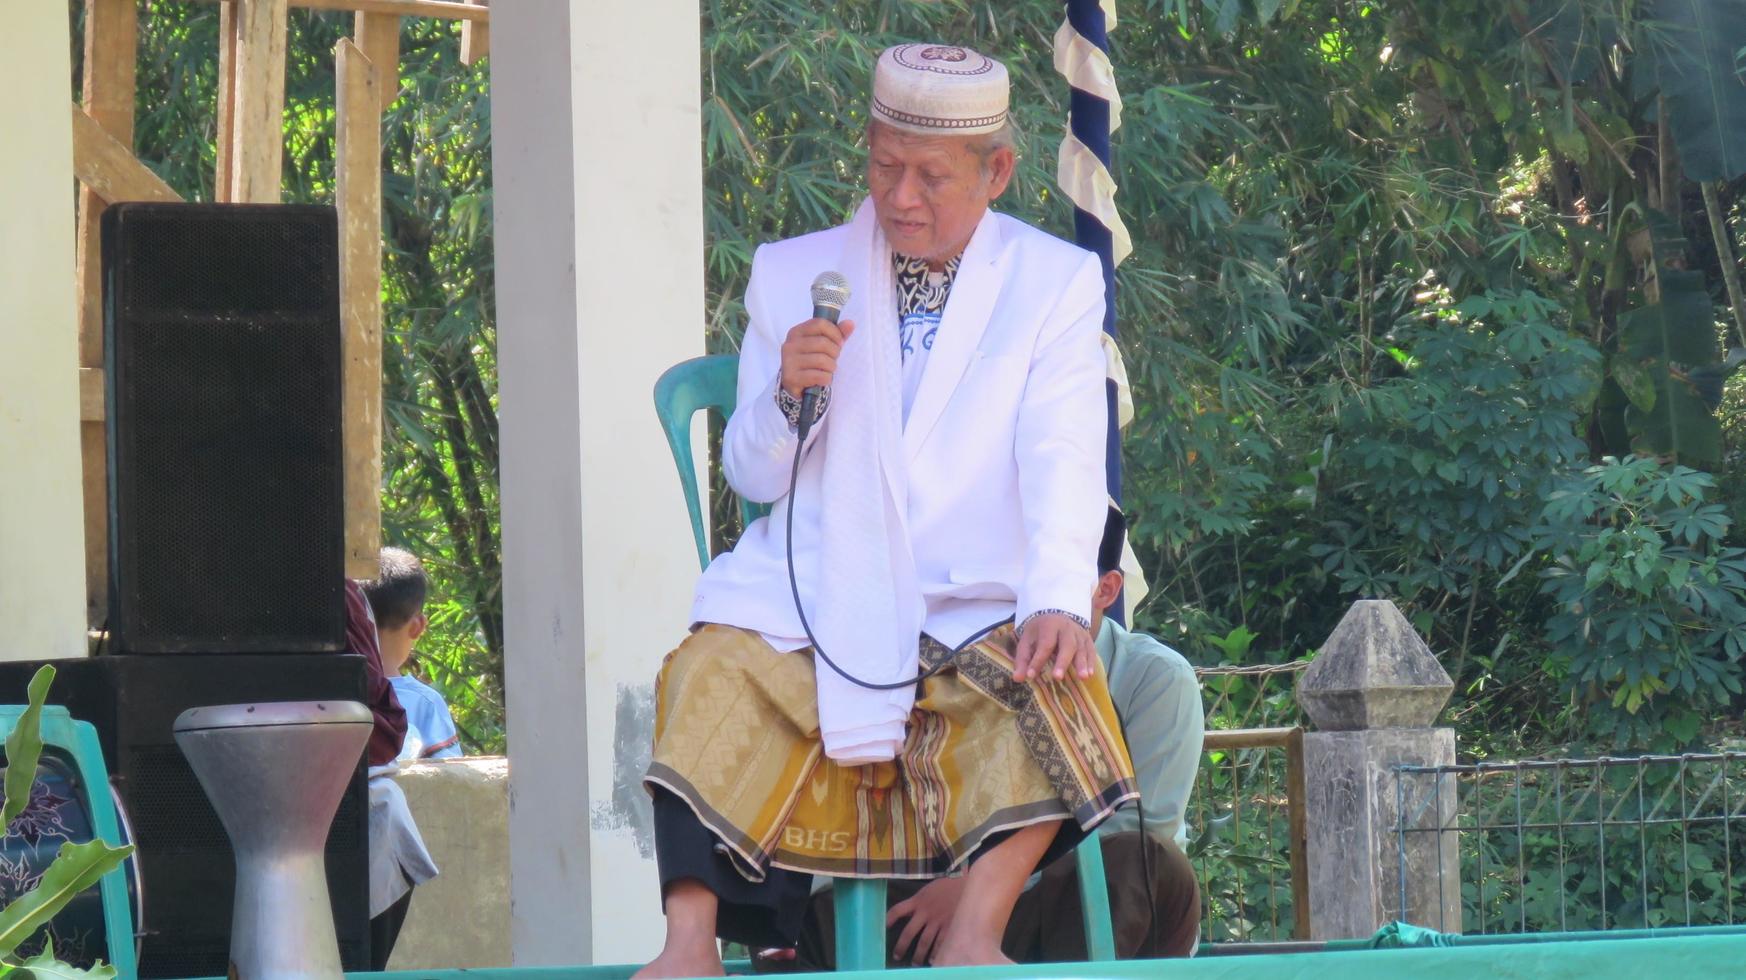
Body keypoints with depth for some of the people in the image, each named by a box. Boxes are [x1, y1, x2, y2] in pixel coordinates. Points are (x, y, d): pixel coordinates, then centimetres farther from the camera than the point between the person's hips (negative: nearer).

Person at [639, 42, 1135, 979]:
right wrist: (787, 397, -12)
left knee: (1053, 684, -32)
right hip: (813, 597, 1)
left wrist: (1056, 600, -23)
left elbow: (1063, 464, -5)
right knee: (715, 671, -28)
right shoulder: (790, 275, 14)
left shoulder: (1056, 284, 9)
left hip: (980, 604, -1)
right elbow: (752, 475, 12)